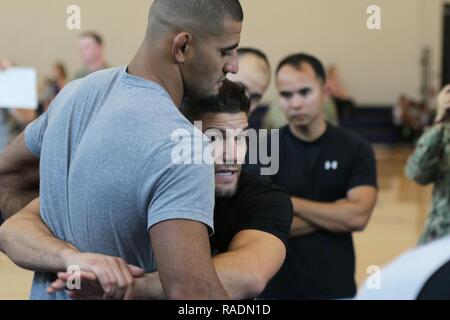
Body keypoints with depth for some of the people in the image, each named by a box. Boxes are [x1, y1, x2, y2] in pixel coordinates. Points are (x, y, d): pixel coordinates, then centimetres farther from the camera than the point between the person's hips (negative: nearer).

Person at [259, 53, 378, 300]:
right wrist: (336, 214, -13)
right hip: (276, 286, -1)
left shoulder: (356, 150, -2)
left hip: (335, 286, 2)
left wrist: (290, 203, -14)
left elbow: (358, 217, -15)